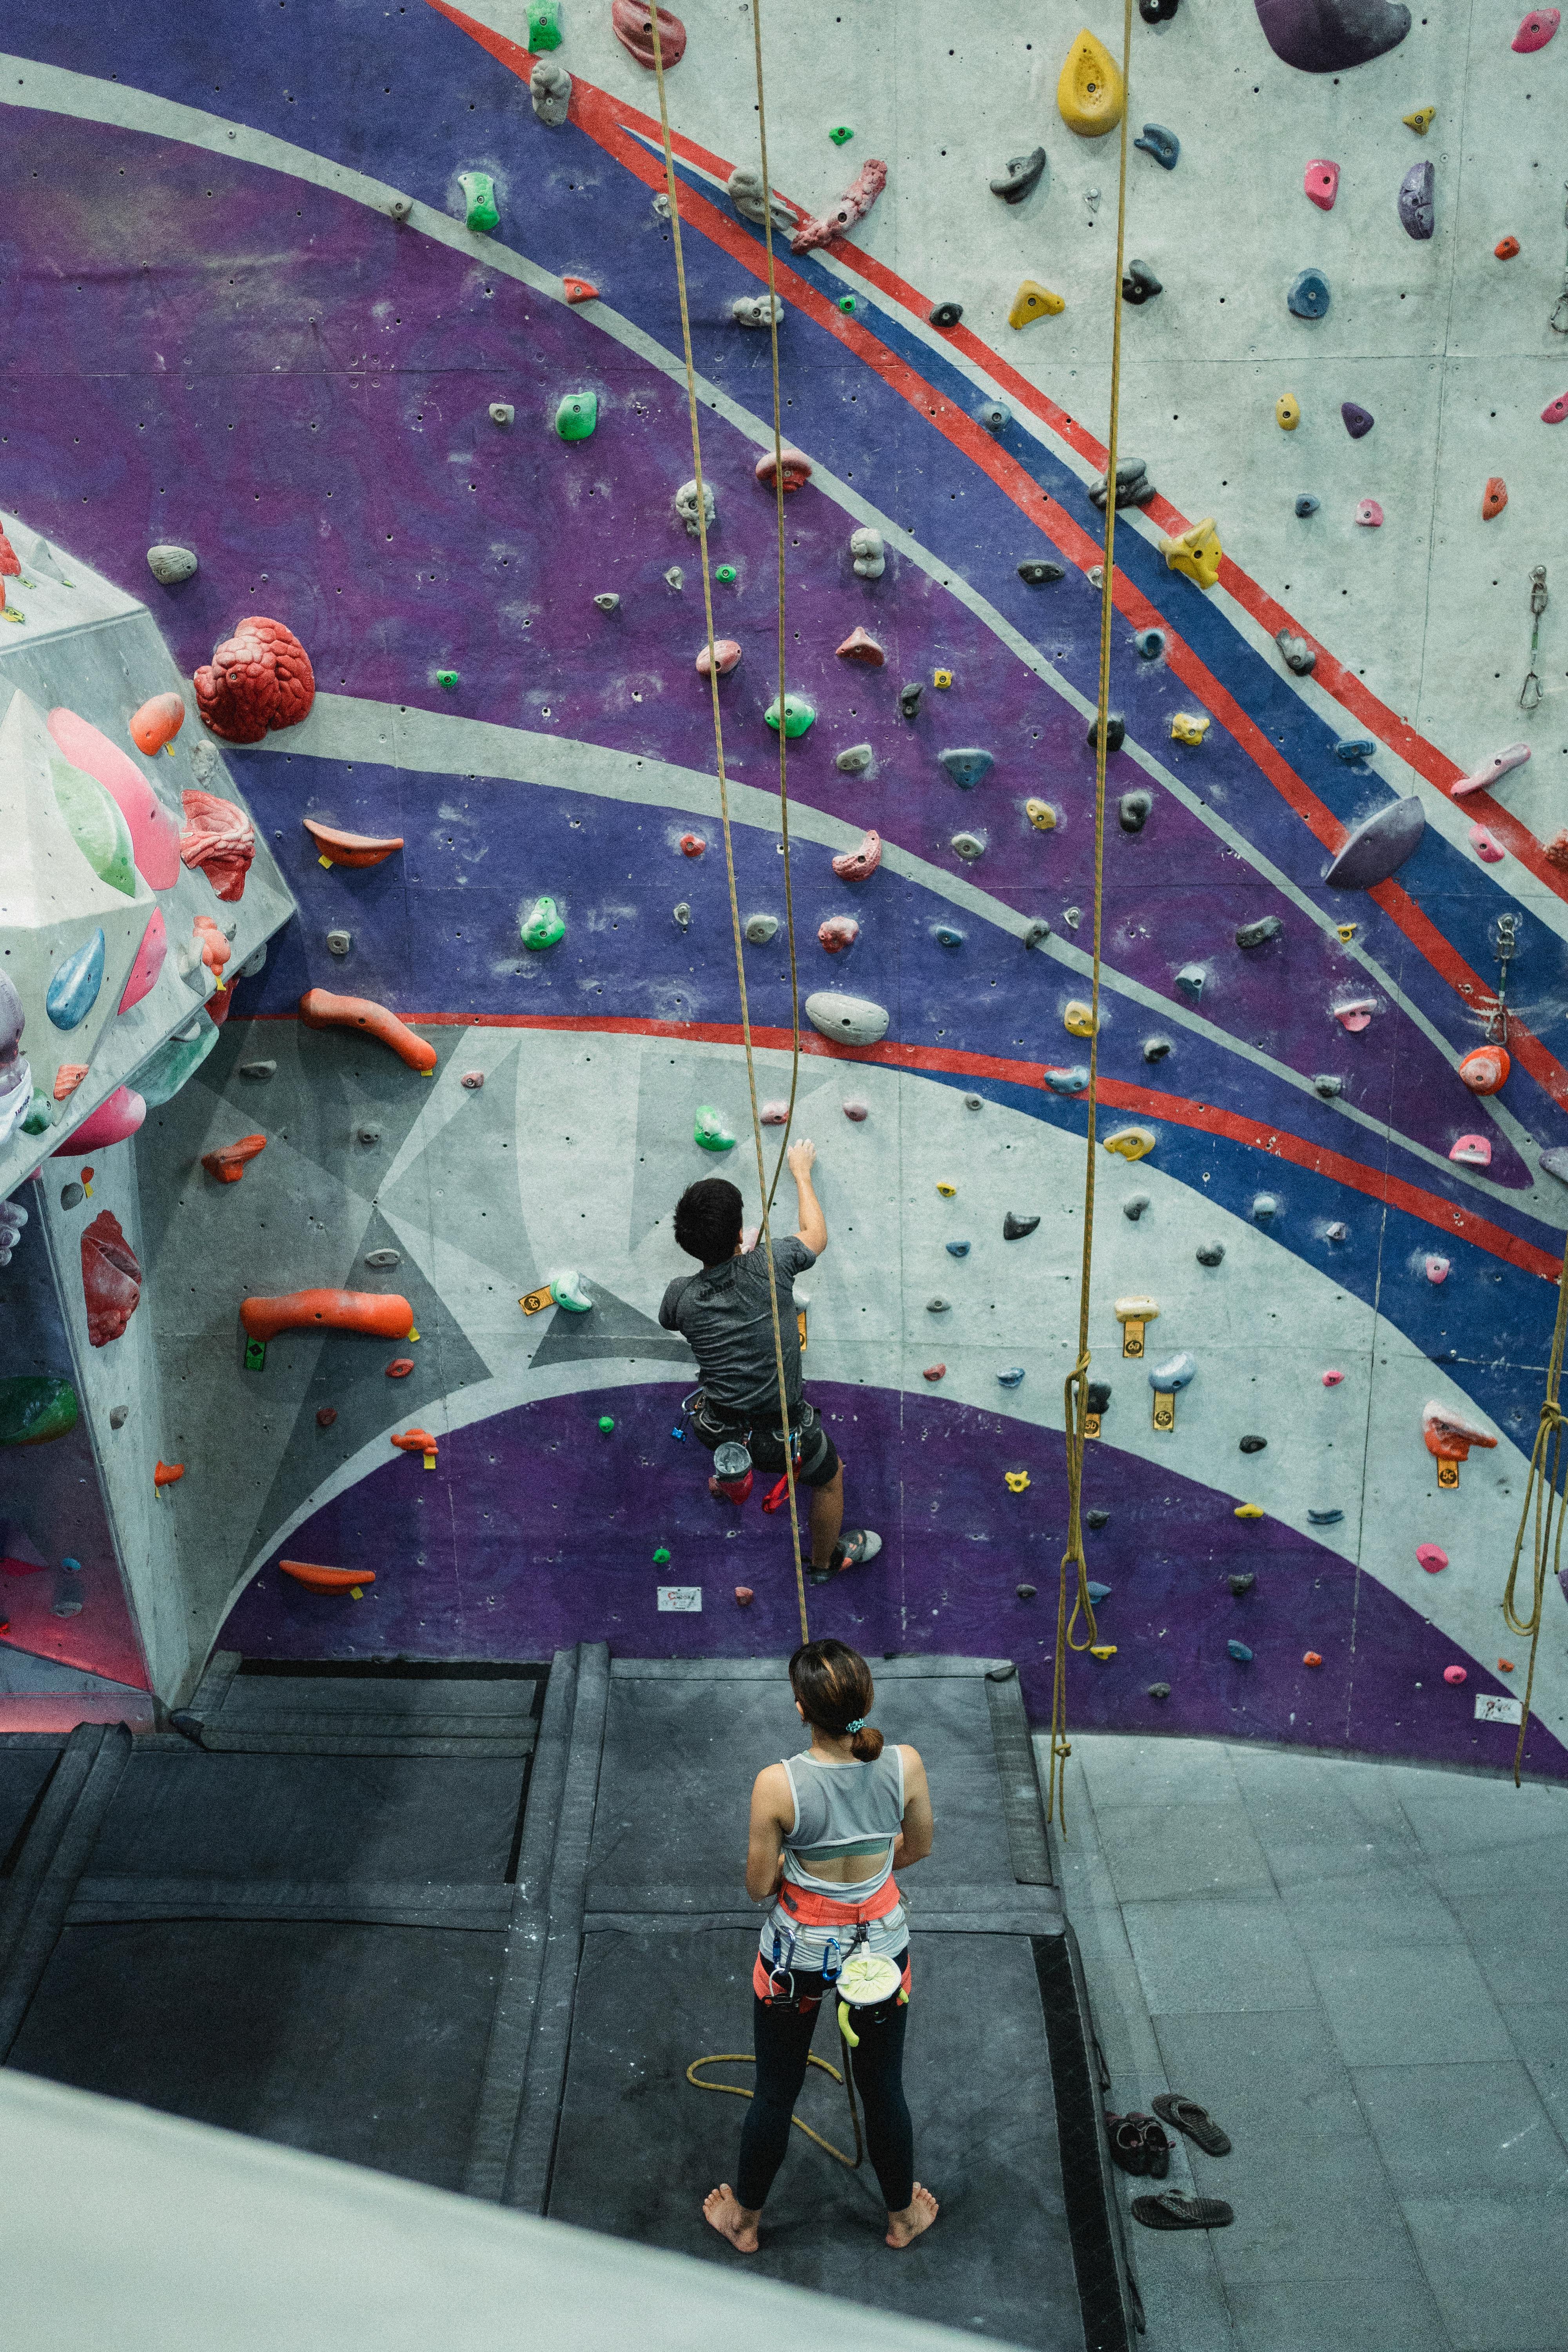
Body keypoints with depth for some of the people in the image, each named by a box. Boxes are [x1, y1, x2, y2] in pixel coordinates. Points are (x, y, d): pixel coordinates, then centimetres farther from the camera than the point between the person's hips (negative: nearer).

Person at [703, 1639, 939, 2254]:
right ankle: (903, 2216, 46)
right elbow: (917, 1849, -2)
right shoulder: (905, 1766, -21)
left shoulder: (777, 1785, -29)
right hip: (880, 1942, 2)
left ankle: (744, 2220, 44)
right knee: (883, 2087, 24)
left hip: (799, 1950, -2)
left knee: (776, 2091, 20)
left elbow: (759, 1886, -15)